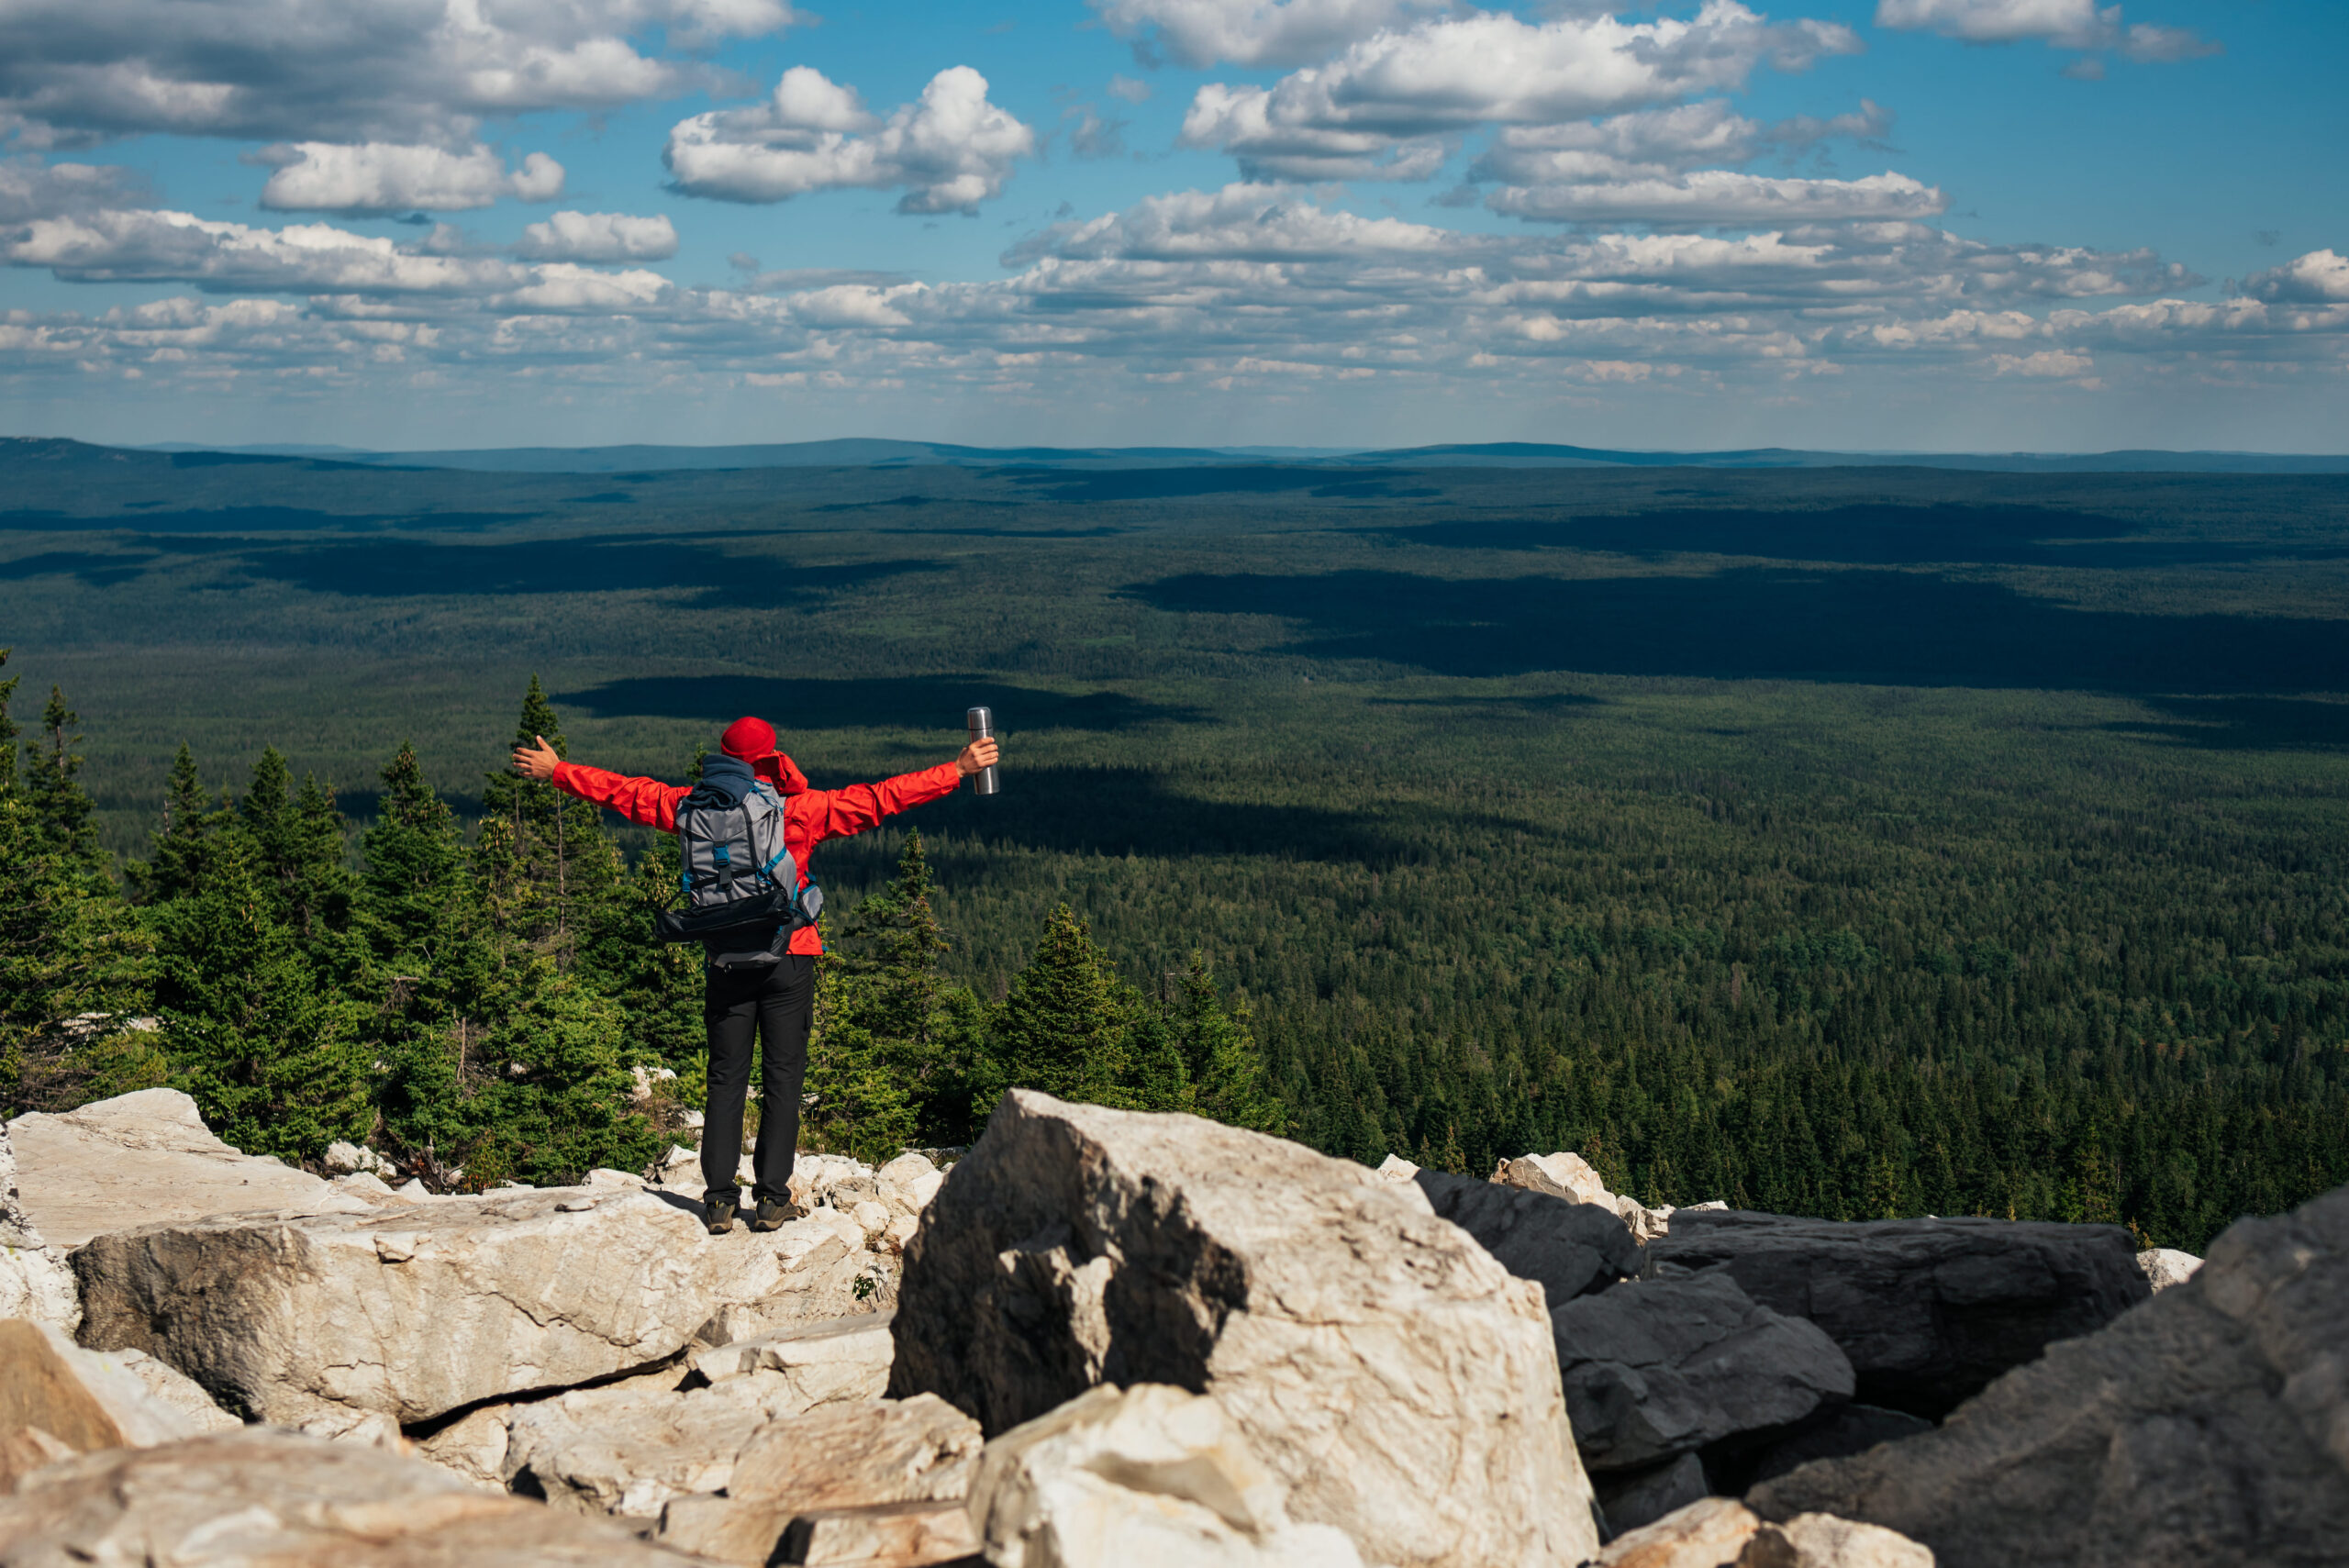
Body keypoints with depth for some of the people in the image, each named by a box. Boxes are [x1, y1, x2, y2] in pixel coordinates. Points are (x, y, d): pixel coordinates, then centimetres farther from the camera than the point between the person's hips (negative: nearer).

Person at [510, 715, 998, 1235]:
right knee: (782, 1078, 3)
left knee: (726, 1079, 8)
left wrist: (555, 771, 23)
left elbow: (626, 792, 10)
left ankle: (720, 1199, 3)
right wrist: (957, 770, -2)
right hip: (789, 958, -2)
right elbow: (878, 799, -6)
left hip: (724, 960, 2)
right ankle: (772, 1199, 1)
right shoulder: (801, 810, -4)